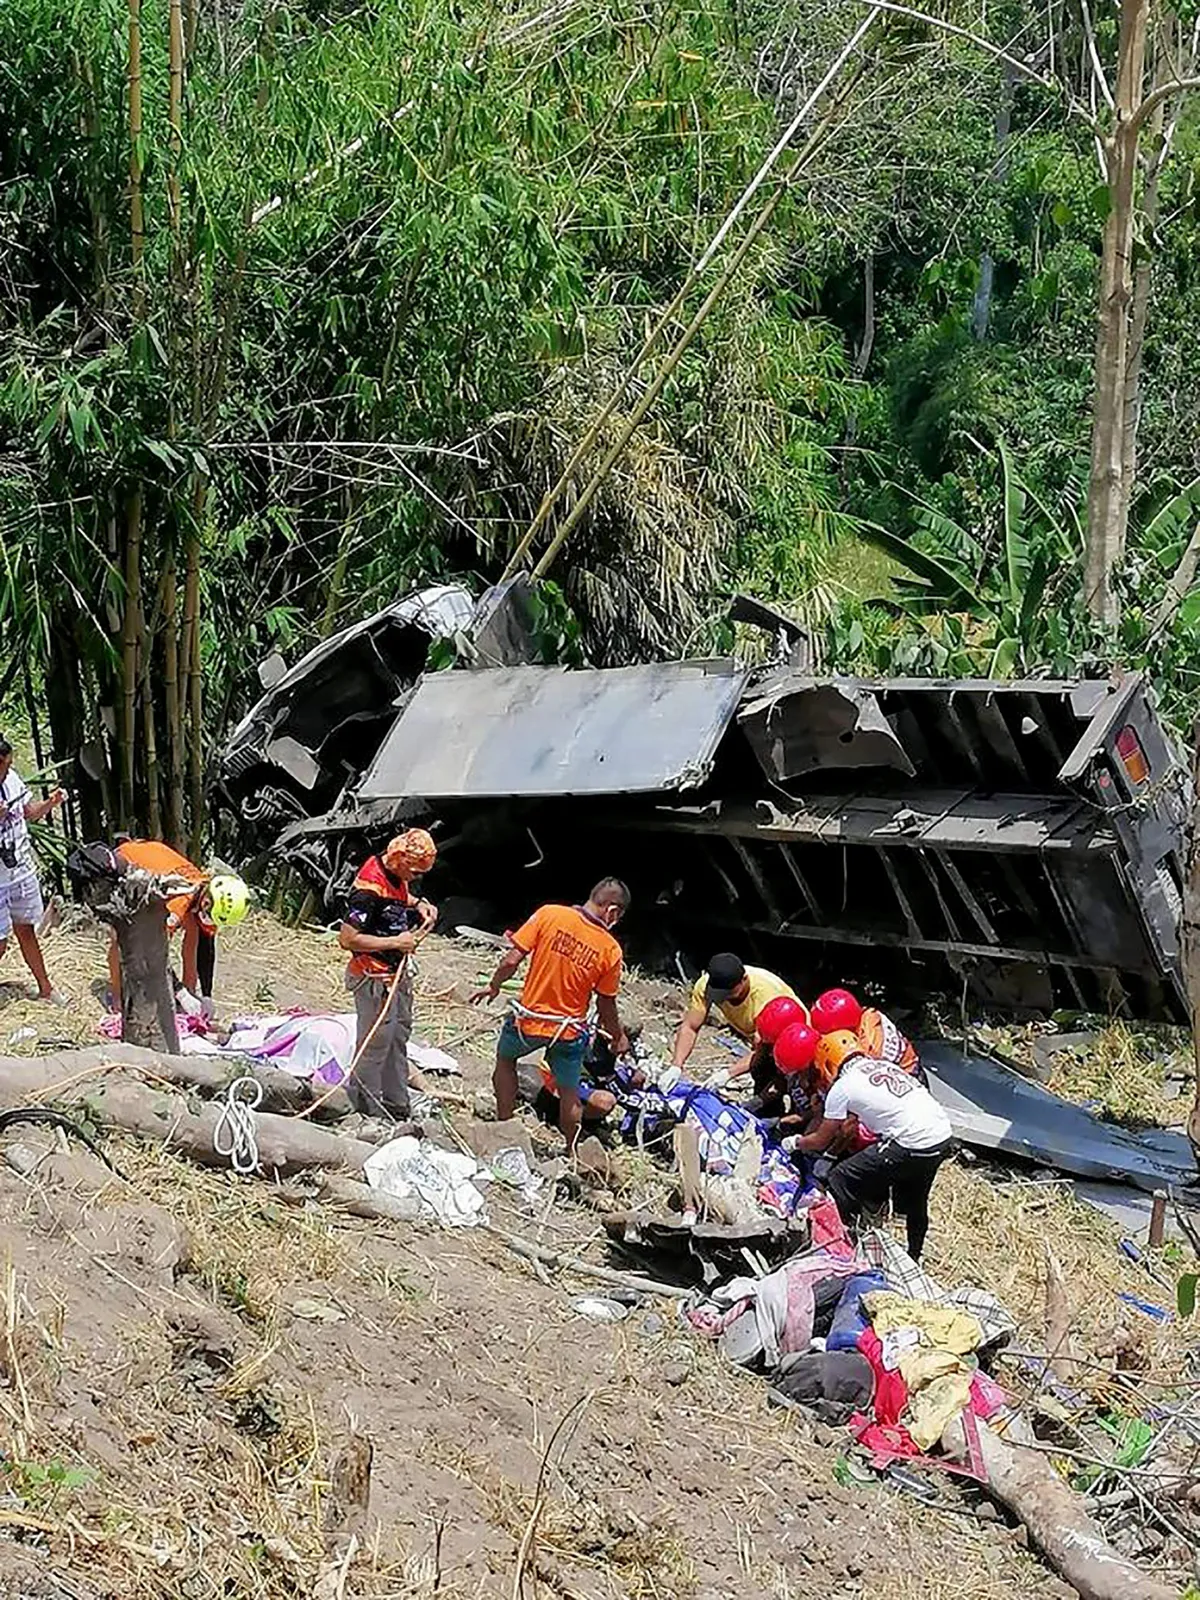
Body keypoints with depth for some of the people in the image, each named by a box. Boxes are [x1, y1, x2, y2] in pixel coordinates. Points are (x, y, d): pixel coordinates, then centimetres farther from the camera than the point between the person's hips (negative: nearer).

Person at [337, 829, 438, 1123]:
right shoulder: (369, 887, -28)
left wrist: (419, 904, 4)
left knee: (398, 1039, 19)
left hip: (399, 972, 10)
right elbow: (347, 939, -28)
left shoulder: (396, 874, -1)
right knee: (375, 1045, 1)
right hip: (375, 979, -10)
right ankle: (368, 1115, 15)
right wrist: (395, 942, -24)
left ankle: (397, 1109, 33)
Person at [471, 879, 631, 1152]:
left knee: (505, 1059, 30)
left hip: (528, 1019, 0)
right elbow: (606, 1005, -3)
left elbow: (512, 960, -15)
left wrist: (494, 986, 4)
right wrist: (618, 1036, 14)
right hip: (569, 1032, 0)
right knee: (569, 1095, 20)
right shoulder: (610, 950, -13)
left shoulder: (549, 915, -15)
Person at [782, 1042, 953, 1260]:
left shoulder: (842, 1087, -1)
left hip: (912, 1147, -8)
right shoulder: (883, 1065, 18)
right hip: (943, 1136, 8)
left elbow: (821, 1141, 10)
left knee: (841, 1181, 3)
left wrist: (795, 1143, 26)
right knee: (914, 1202, 30)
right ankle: (913, 1257, 42)